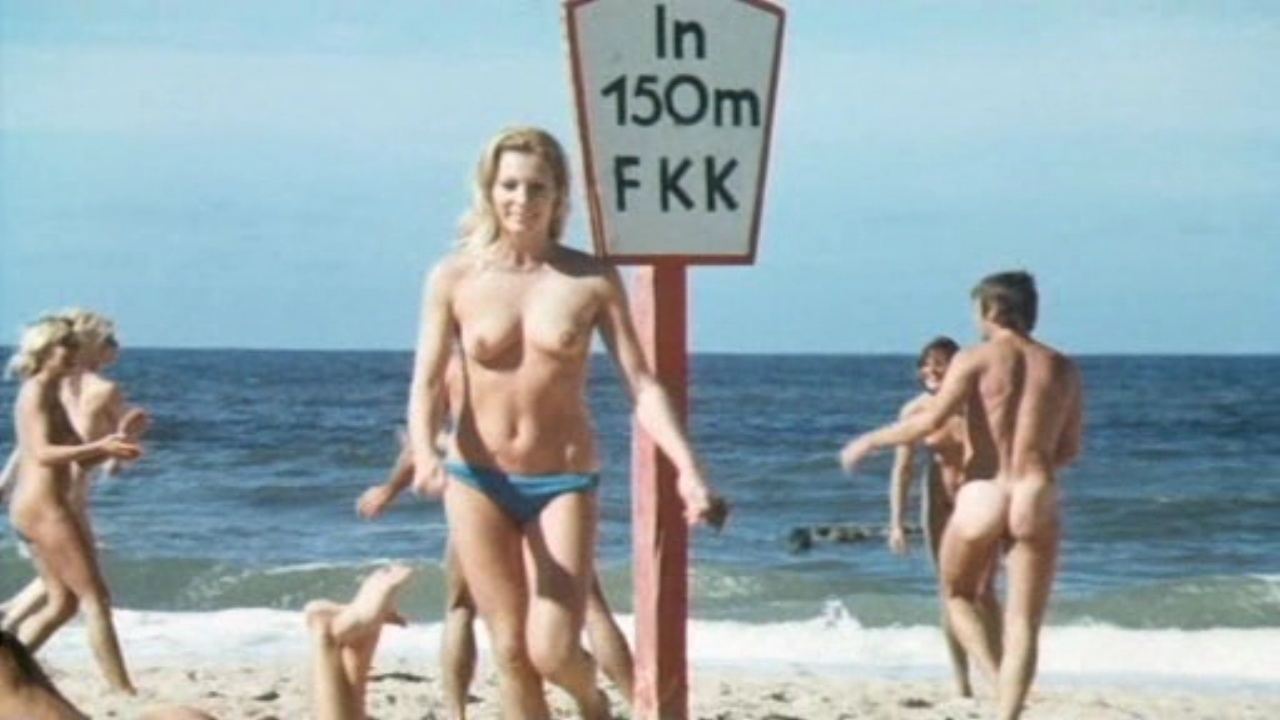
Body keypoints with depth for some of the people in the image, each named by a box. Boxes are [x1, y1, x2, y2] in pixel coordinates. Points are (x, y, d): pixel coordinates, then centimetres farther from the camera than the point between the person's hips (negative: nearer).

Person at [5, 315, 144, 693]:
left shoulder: (52, 396, 20)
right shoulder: (35, 392, -10)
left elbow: (78, 458, 24)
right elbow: (42, 453, -23)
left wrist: (111, 447, 6)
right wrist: (100, 447, -32)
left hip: (42, 508, 10)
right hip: (42, 507, -10)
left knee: (63, 603, 12)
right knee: (95, 599, -8)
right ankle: (122, 690, -8)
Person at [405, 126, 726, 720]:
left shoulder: (592, 280, -3)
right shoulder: (454, 279, -2)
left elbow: (641, 384, -5)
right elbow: (427, 382, -6)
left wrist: (687, 468, -17)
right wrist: (424, 453, -26)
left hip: (564, 483, -1)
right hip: (478, 482, 1)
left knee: (552, 651, -8)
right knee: (511, 652, 4)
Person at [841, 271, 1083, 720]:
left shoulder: (975, 359, -1)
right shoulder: (1064, 370, 11)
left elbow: (931, 421, -10)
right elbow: (1069, 450, 15)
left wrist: (870, 442, 1)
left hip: (981, 496, -2)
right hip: (1037, 500, 2)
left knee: (959, 597, 20)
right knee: (1022, 626, 4)